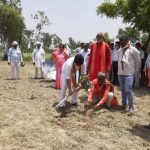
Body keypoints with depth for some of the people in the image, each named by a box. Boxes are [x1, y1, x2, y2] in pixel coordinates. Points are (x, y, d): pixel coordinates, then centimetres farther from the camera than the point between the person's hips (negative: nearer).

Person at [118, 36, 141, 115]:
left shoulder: (133, 50, -7)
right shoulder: (119, 50, 9)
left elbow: (138, 61, 0)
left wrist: (135, 70, 7)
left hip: (129, 74, -6)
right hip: (120, 73, 6)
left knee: (128, 90, -13)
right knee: (123, 90, 12)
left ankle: (131, 108, -7)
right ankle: (124, 105, 24)